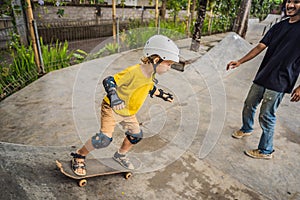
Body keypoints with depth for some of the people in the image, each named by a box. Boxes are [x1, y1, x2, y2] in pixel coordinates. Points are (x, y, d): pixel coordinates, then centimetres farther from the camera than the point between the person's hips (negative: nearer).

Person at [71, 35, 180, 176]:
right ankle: (79, 156, 12)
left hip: (128, 113, 8)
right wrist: (113, 96, -50)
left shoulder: (151, 76, -4)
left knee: (136, 135, 12)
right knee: (104, 139, -14)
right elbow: (109, 81, -34)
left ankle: (120, 155, 39)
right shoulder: (133, 72, -32)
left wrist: (162, 94, 22)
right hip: (112, 109, -8)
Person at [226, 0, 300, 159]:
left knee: (266, 116, -3)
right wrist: (240, 62, -5)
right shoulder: (279, 26, 11)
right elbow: (260, 47, 7)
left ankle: (266, 151, 15)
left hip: (279, 82, -6)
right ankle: (246, 129, 43)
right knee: (249, 105, 16)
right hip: (262, 76, 6)